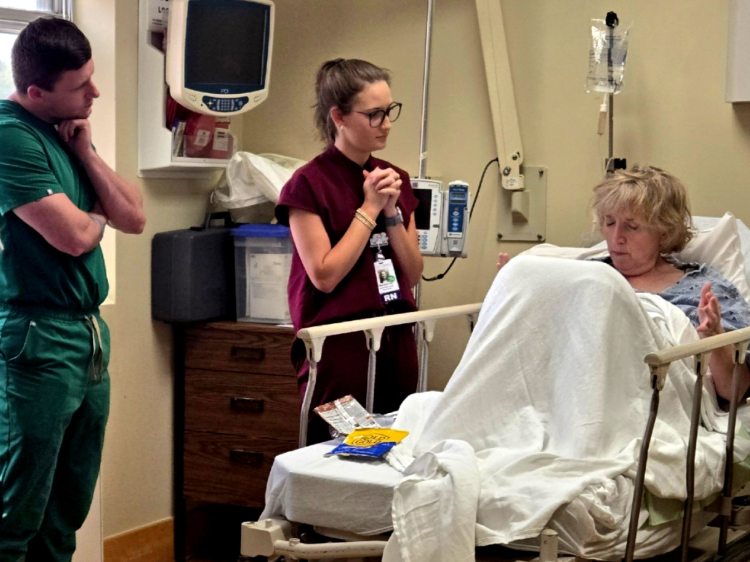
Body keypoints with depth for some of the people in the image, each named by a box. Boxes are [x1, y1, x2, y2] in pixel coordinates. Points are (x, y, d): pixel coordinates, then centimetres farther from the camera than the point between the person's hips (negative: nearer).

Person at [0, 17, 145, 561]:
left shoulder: (69, 129, 12)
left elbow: (134, 218, 11)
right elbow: (74, 236, -19)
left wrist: (86, 153, 0)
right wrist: (97, 217, 3)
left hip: (90, 333, 8)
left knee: (70, 507, 13)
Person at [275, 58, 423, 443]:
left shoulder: (395, 178, 10)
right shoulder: (309, 184, -8)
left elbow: (413, 275, 9)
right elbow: (325, 275, -14)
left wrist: (392, 212, -5)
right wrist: (369, 208, -12)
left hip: (395, 339, 6)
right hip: (339, 346, -6)